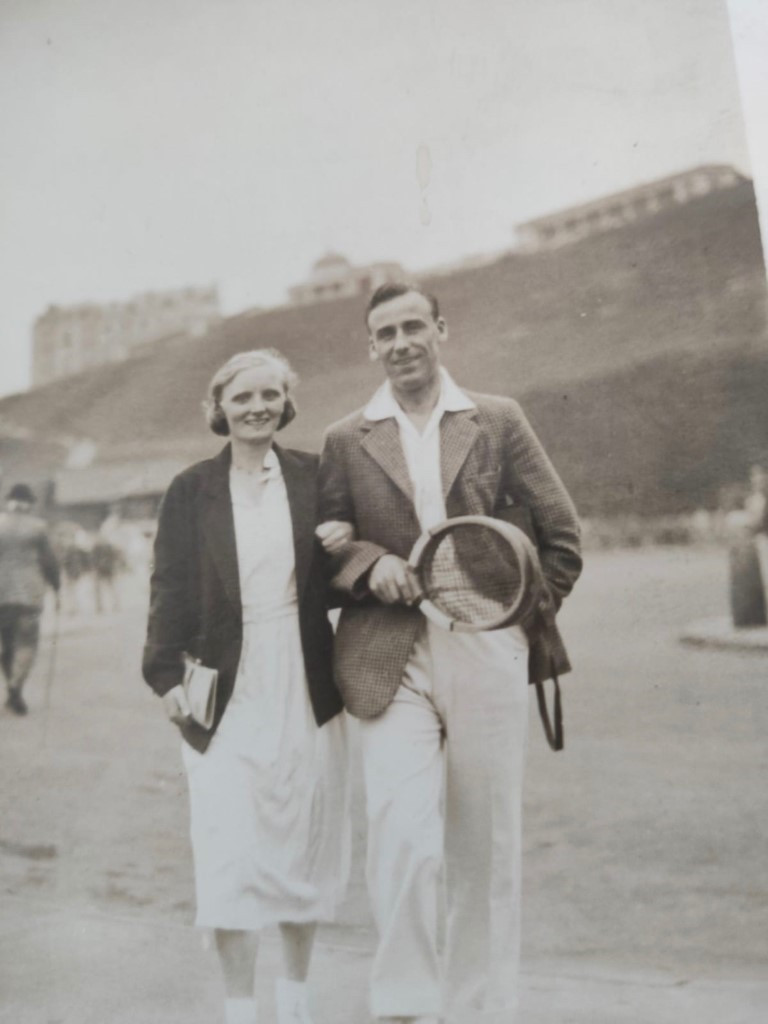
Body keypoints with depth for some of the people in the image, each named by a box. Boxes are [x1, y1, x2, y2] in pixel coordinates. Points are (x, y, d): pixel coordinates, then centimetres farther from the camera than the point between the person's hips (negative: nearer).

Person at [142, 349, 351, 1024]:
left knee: (305, 846, 11)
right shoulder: (191, 491, 3)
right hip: (227, 694, -1)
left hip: (306, 692, 2)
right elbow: (170, 589, 3)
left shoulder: (315, 478, 5)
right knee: (231, 854, -3)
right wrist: (167, 674, -6)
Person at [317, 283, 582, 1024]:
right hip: (393, 657, -1)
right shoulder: (346, 440, 7)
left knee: (486, 845, 8)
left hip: (486, 652, 1)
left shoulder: (499, 421, 8)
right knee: (402, 835, -14)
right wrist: (369, 563, -11)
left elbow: (560, 535, 10)